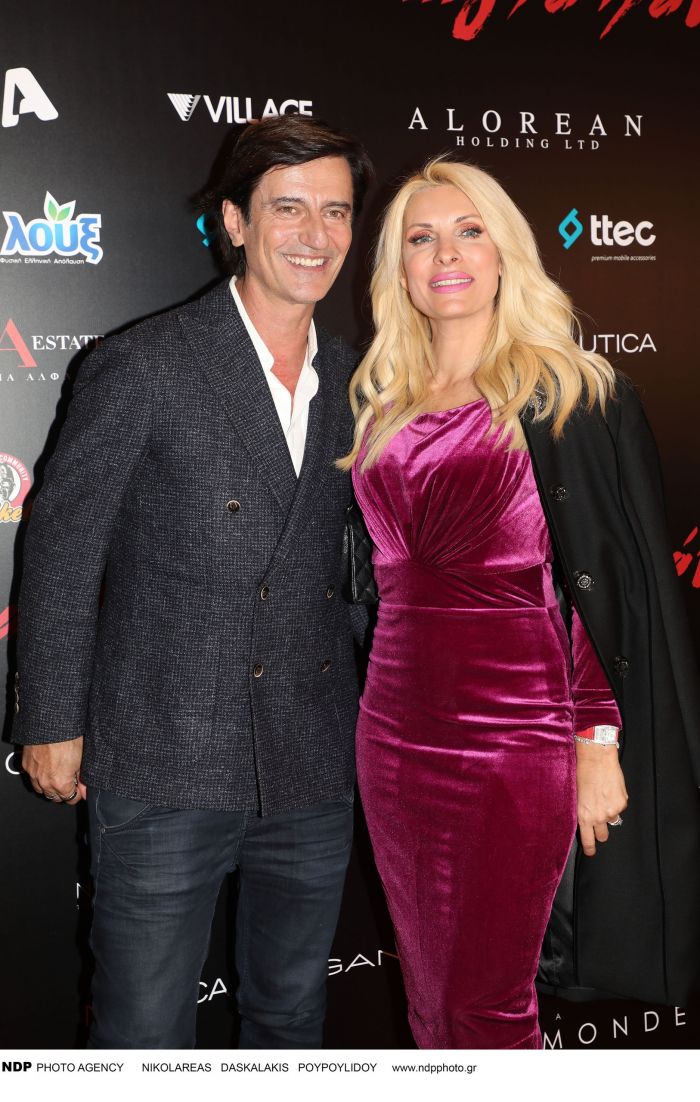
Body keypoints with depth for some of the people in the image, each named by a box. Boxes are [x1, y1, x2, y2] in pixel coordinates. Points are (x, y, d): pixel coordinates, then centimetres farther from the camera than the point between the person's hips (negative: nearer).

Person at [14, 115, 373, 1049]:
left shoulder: (352, 379, 7)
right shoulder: (145, 365, -10)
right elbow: (62, 548, -7)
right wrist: (53, 723, -5)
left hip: (313, 767, 5)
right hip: (167, 770, -5)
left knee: (293, 1017, 22)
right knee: (144, 1033, 9)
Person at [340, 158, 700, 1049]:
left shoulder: (570, 395, -5)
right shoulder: (378, 405, 10)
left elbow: (611, 579, -7)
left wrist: (599, 741, -11)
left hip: (515, 734, -5)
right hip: (396, 731, 5)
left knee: (485, 1004, 4)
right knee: (429, 996, 16)